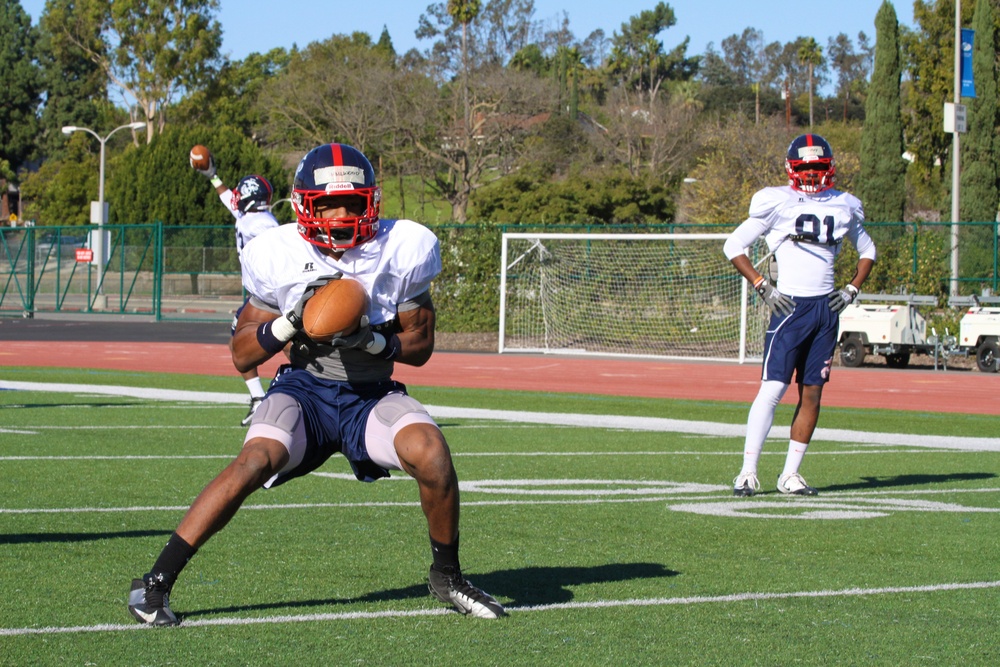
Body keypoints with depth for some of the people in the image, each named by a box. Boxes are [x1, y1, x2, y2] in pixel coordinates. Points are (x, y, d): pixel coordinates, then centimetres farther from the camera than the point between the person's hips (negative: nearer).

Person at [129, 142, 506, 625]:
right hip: (305, 389, -1)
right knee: (256, 460, -29)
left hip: (373, 395, 1)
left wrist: (373, 340, -22)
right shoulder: (279, 257, -9)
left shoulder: (401, 251, -8)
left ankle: (446, 576, -2)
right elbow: (242, 355, -2)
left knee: (429, 450, -27)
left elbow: (420, 345, -1)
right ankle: (155, 582, -22)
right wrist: (292, 322, -21)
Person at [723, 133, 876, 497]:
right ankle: (748, 471, -9)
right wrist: (763, 287, -7)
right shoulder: (777, 202, -3)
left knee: (812, 393, 4)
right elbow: (733, 245, 0)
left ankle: (791, 474, 11)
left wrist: (852, 290, 10)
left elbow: (867, 251, 25)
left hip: (826, 307, 5)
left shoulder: (843, 206, 10)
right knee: (773, 388, -12)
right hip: (790, 306, -5)